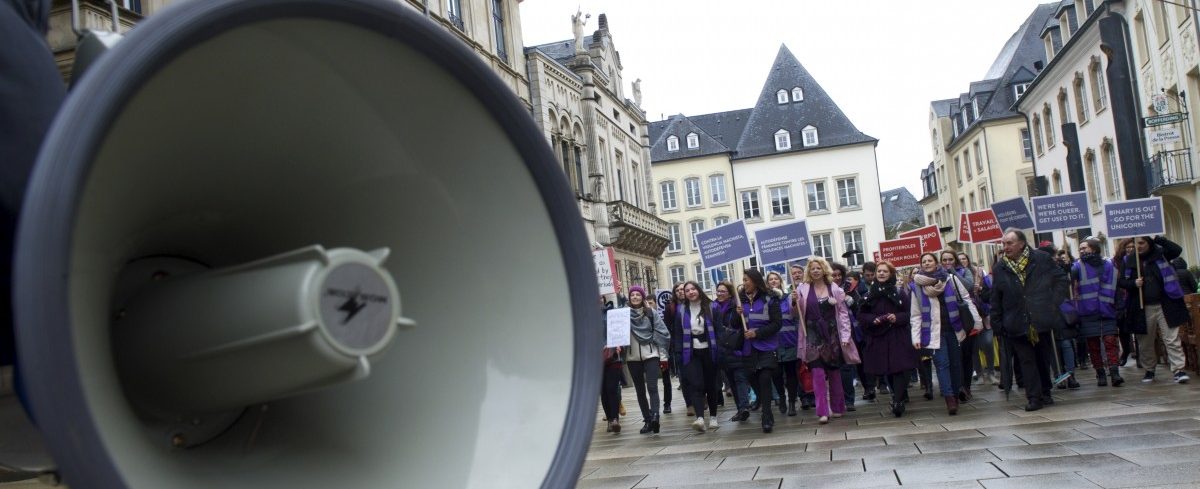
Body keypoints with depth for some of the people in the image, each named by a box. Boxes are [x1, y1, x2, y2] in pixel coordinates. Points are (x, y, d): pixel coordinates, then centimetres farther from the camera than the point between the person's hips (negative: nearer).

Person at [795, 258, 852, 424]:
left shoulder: (834, 288, 3)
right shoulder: (803, 289, 2)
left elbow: (843, 312, 4)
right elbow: (796, 314, 7)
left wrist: (845, 336, -2)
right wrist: (795, 302, -14)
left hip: (831, 334, 1)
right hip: (813, 336, -1)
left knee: (834, 372, 10)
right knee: (818, 373, -10)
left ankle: (837, 407, 23)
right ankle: (822, 412, -11)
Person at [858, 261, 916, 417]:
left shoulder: (899, 292, 1)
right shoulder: (869, 293, 7)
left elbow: (909, 313, 1)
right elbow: (861, 315, 8)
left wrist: (897, 318, -16)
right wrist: (872, 319, -11)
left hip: (897, 337, -3)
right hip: (877, 337, 3)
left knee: (898, 368, -12)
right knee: (885, 369, 8)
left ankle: (898, 401, -14)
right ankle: (901, 396, 25)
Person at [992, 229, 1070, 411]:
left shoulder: (1042, 259, -2)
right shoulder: (1000, 268, 2)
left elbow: (1063, 280, 5)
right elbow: (996, 299, 4)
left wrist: (1054, 302, -4)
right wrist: (997, 323, 1)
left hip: (1041, 320, 0)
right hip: (1017, 324, 0)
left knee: (1043, 358, 13)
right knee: (1026, 361, -1)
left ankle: (1045, 393, 28)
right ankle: (1034, 397, 2)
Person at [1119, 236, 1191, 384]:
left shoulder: (1160, 253, 3)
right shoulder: (1129, 260, 7)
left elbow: (1177, 250, -13)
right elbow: (1122, 282, 10)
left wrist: (1159, 239, -14)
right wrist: (1133, 283, -10)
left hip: (1165, 305, -2)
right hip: (1143, 308, 2)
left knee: (1172, 339, -5)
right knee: (1145, 342, 9)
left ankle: (1178, 370, -4)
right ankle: (1149, 370, 23)